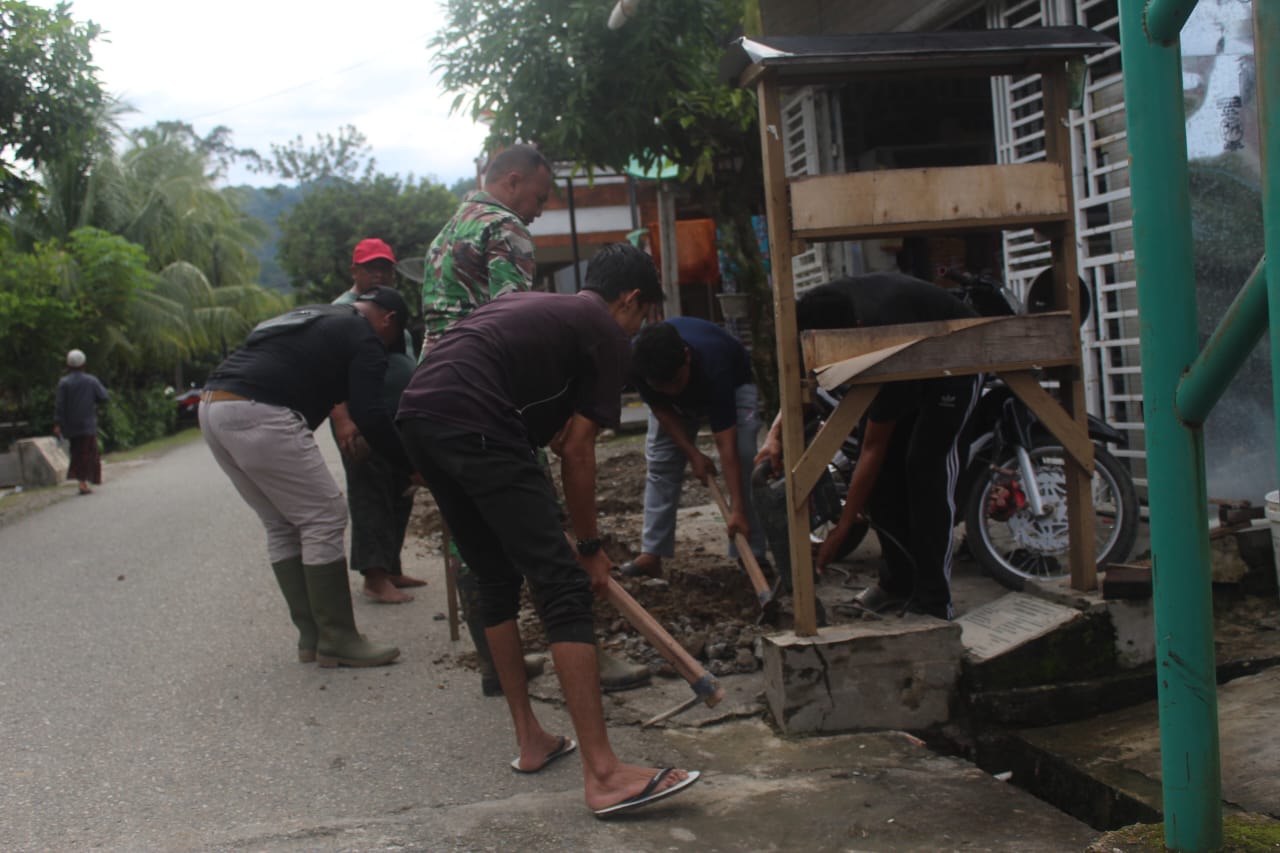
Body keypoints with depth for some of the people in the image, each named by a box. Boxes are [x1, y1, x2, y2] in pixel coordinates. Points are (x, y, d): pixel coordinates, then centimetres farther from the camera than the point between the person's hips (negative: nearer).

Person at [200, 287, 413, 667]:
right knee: (324, 519, -1)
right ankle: (337, 641, 3)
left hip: (213, 406, 9)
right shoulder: (364, 339, 3)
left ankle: (311, 637, 17)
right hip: (258, 415, -9)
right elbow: (371, 417, -5)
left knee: (282, 526, 15)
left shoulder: (315, 316, 29)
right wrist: (409, 465, 4)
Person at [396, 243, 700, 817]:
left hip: (415, 415, 9)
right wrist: (591, 547, 16)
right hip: (474, 425, -9)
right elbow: (576, 451, 7)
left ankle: (531, 741, 27)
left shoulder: (535, 307, 33)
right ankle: (603, 774, -9)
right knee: (563, 586, -7)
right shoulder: (607, 333, 10)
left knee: (497, 580, 20)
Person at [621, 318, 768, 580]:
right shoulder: (639, 361, -37)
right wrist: (692, 454, -24)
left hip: (733, 383, -3)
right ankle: (651, 554, 0)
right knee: (660, 463, -5)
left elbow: (726, 446, -43)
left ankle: (752, 557, -12)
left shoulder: (713, 366, -45)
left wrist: (736, 510, -46)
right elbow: (660, 408, -17)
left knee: (741, 459, -19)